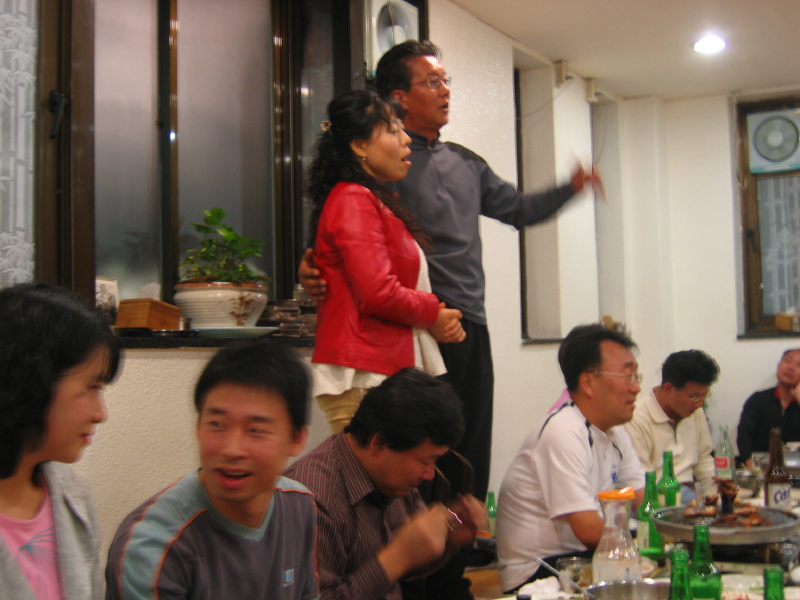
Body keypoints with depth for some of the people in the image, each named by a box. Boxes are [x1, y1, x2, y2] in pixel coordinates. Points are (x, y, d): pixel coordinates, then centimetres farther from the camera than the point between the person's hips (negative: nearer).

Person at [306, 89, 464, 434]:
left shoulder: (378, 202, 22)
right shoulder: (354, 200, -9)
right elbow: (378, 294, -18)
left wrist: (442, 322, 5)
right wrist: (433, 314, -1)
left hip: (387, 373, 9)